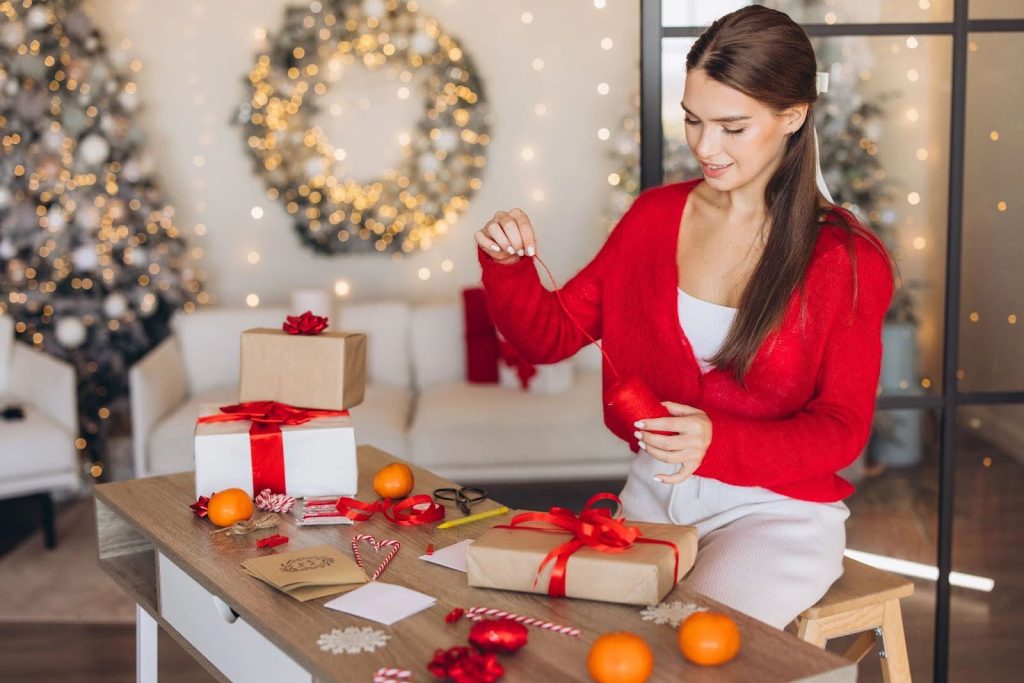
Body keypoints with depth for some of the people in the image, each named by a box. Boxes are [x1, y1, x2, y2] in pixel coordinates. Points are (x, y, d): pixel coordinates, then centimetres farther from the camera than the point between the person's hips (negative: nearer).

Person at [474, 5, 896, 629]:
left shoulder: (847, 260, -10)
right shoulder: (657, 215, 2)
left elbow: (842, 429, -9)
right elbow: (552, 337, 4)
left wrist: (718, 442, -27)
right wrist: (507, 267, -18)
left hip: (777, 510, -3)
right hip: (655, 492, 4)